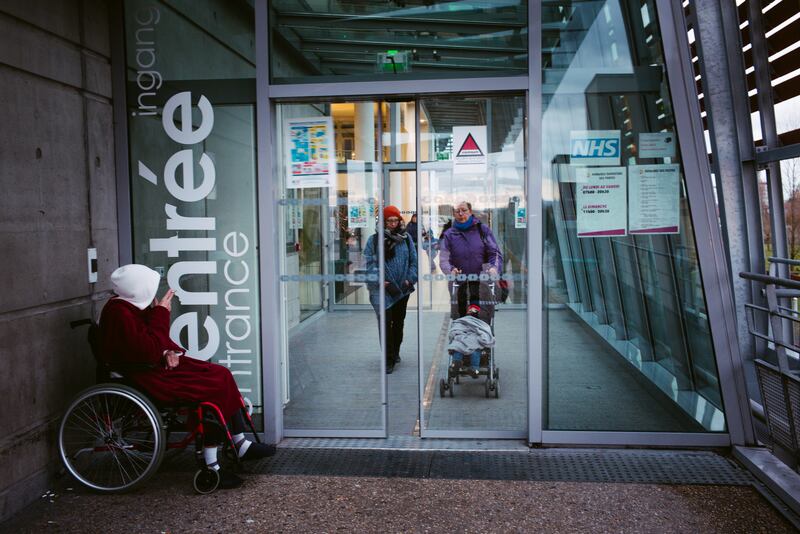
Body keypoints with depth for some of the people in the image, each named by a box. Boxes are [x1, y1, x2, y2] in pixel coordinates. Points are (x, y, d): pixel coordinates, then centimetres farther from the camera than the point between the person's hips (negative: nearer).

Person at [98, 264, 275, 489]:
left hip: (157, 366, 10)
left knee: (221, 376, -1)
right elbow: (149, 351, -25)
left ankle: (242, 445, 3)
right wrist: (161, 313, -18)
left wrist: (168, 352, -1)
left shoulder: (135, 306, 12)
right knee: (213, 389, -20)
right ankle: (210, 465, -11)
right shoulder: (119, 313, -19)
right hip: (143, 377, -10)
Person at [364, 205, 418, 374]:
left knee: (399, 321, 15)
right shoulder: (374, 240, -2)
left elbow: (413, 260, 6)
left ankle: (395, 352, 34)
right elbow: (370, 262, -6)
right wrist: (380, 280, -17)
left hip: (402, 289, 3)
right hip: (383, 289, -3)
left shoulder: (406, 238, 5)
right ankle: (389, 359, -2)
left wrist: (410, 279, -6)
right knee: (385, 322, -9)